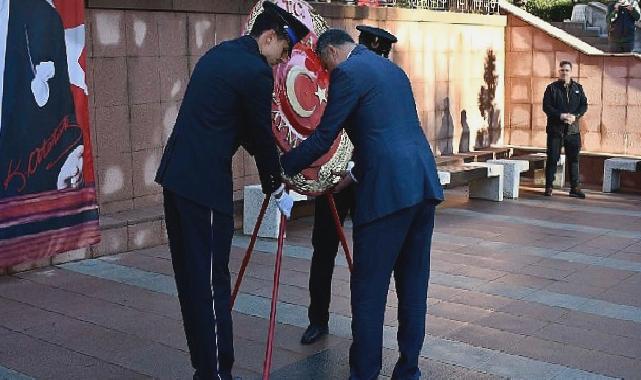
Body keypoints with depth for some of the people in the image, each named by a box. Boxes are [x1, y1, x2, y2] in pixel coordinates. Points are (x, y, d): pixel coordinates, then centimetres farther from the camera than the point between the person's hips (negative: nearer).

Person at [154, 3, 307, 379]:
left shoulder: (219, 54, 17)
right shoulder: (256, 71, -10)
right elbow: (262, 134, -4)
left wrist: (270, 174, 25)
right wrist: (276, 186, 10)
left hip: (177, 176, 9)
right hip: (204, 183, -9)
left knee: (192, 276, 13)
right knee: (211, 280, -3)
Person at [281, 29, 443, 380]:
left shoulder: (347, 72, -2)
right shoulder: (393, 69, 23)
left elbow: (322, 139, -3)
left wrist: (280, 167, 10)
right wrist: (356, 174, 33)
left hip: (388, 191, -8)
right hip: (424, 183, 9)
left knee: (369, 290, 0)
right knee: (413, 287, 14)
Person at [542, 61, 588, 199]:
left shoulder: (578, 88, 10)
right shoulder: (552, 88, 1)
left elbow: (584, 105, 6)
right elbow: (546, 106, -7)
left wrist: (575, 116, -13)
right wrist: (560, 115, -19)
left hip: (573, 129, 3)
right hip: (555, 129, -3)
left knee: (573, 159, 6)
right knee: (552, 158, 0)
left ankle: (575, 188, 12)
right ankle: (548, 187, 7)